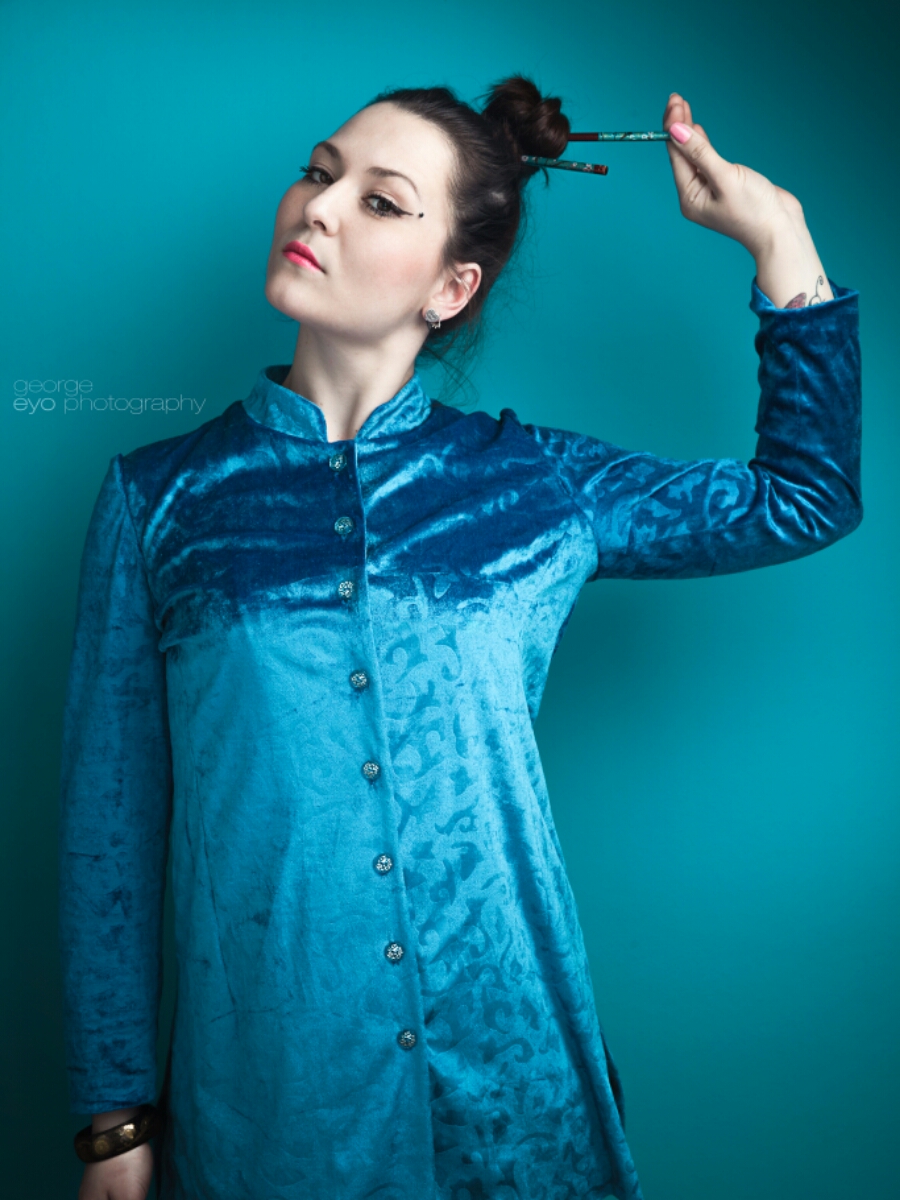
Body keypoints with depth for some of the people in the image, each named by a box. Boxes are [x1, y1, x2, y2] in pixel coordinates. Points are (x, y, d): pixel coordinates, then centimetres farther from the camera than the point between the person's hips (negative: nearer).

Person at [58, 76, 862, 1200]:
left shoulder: (527, 482, 1)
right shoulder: (160, 497, -1)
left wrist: (776, 235, 5)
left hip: (512, 1077, 1)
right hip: (264, 1088, 0)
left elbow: (804, 498, 11)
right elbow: (109, 823, 1)